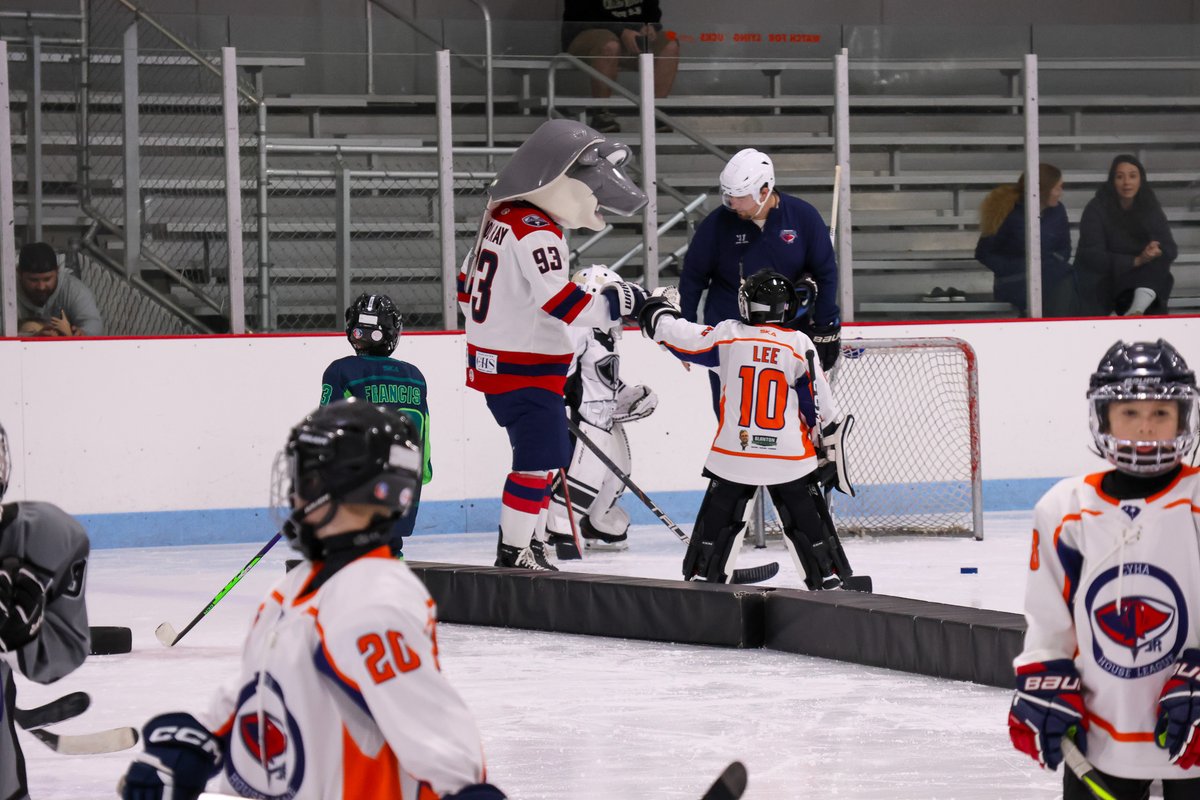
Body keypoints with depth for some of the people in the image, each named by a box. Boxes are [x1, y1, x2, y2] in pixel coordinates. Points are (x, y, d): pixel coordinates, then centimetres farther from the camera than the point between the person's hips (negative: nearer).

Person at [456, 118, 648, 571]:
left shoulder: (504, 215, 11)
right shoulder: (536, 232, -21)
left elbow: (469, 285, 19)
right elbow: (560, 301, -28)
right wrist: (613, 303, -21)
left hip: (493, 360, 10)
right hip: (524, 372, -10)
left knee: (549, 455, 17)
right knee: (540, 458, -9)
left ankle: (528, 542, 22)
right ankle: (514, 552, -6)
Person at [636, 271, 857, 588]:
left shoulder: (727, 335, -3)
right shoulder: (799, 345, -4)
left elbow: (680, 336, 2)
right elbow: (821, 405, -2)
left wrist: (658, 310, 22)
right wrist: (832, 442, 10)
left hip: (734, 453, 0)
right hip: (789, 457, 0)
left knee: (717, 520, 12)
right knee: (809, 523, 9)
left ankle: (702, 578, 13)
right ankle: (830, 578, 11)